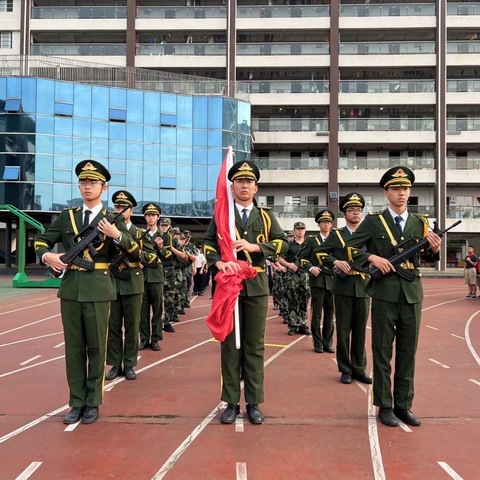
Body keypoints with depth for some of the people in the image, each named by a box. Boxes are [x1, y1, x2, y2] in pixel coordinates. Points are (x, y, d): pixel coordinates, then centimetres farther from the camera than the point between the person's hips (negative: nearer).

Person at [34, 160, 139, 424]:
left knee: (96, 347, 5)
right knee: (73, 347, 9)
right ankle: (77, 402, 21)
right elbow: (40, 241, 15)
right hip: (71, 288, 3)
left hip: (98, 289, -3)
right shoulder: (67, 216, 11)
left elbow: (136, 252, -5)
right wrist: (47, 256, -7)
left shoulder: (114, 219, 2)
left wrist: (117, 235, -22)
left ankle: (92, 403, 18)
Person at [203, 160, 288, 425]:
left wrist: (254, 247, -16)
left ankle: (254, 403, 17)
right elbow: (208, 243, 2)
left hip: (256, 287, 1)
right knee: (230, 345, 5)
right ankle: (231, 402, 16)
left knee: (255, 346, 6)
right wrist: (219, 262, -18)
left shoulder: (266, 217, 10)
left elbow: (282, 243, -1)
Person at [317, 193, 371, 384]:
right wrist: (336, 262, -20)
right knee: (343, 330, 4)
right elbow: (320, 254, -4)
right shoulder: (336, 235, 4)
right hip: (343, 287, -2)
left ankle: (359, 369, 21)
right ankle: (345, 369, 16)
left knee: (360, 330, 9)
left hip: (363, 287, 2)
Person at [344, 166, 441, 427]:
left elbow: (427, 258, 8)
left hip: (412, 293, 3)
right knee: (383, 352, 5)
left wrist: (435, 249, -13)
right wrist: (373, 258, -15)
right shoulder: (373, 221, 0)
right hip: (385, 293, -3)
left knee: (408, 352, 10)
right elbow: (350, 247, -1)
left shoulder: (420, 223, 9)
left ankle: (403, 405, 23)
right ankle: (384, 406, 17)